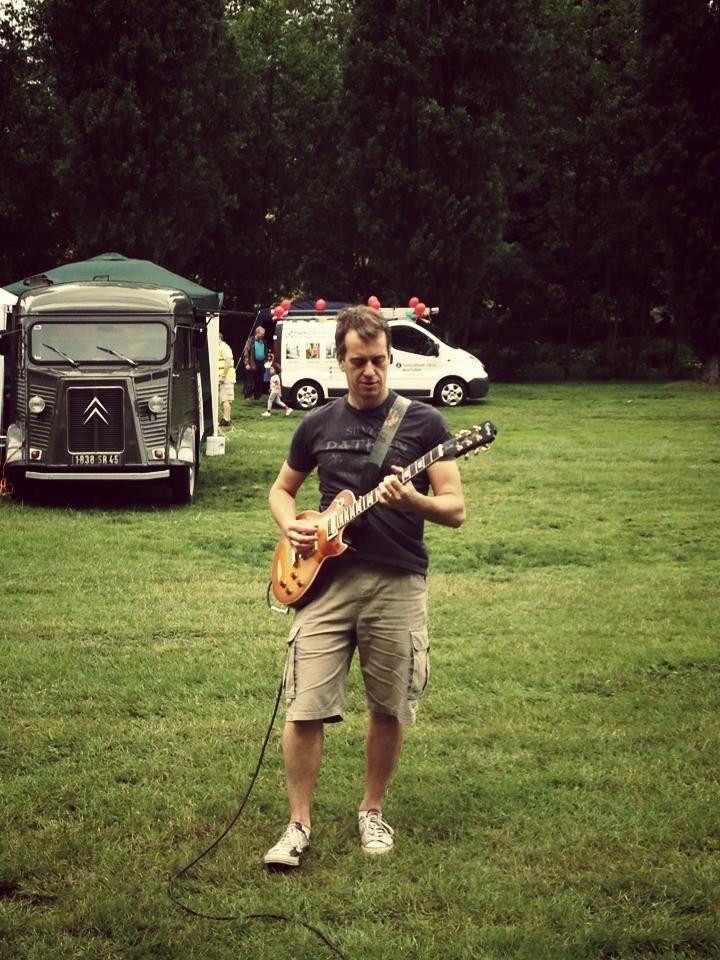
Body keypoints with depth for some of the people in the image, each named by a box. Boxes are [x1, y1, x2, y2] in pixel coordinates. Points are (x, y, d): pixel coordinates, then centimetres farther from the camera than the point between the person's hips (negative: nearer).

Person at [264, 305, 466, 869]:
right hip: (326, 582, 2)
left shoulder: (423, 422, 0)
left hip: (398, 585, -1)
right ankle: (299, 825, 7)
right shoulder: (319, 425, 9)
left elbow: (456, 509, -3)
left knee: (389, 710, 7)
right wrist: (290, 525, 0)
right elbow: (282, 490, 22)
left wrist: (412, 500, -23)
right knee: (305, 708, -5)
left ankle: (372, 812, 27)